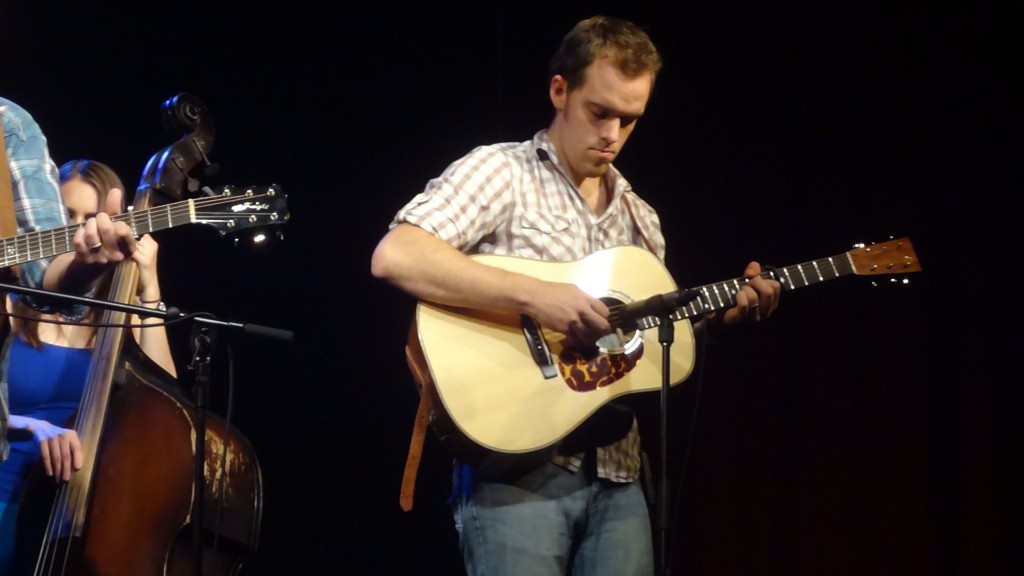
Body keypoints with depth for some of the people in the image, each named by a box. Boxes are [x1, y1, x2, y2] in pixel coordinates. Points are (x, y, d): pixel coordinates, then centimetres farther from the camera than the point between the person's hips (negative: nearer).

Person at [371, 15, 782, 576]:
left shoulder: (639, 219, 19)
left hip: (616, 475, 6)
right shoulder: (501, 172, -2)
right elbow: (393, 257, -18)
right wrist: (535, 295, -21)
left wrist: (717, 315, 5)